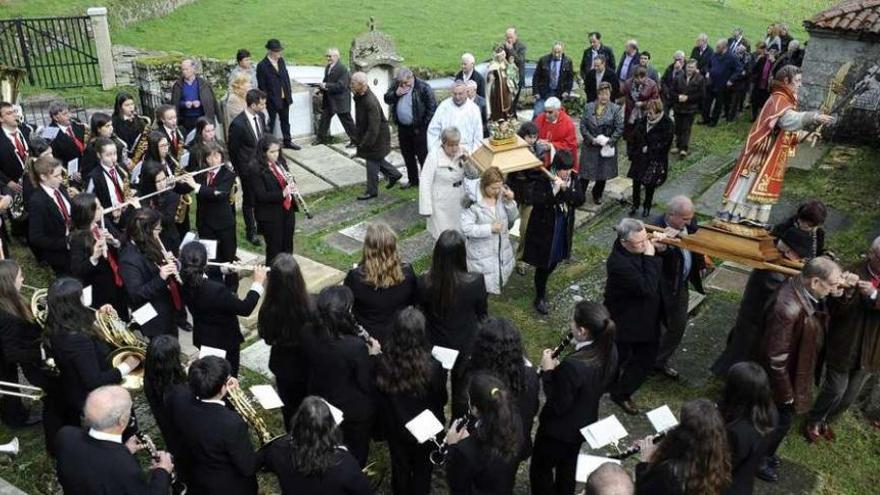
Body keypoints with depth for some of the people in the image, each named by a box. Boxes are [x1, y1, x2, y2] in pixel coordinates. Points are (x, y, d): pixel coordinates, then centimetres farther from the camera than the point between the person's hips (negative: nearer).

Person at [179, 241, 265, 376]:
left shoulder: (184, 283, -18)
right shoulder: (216, 290, -39)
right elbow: (244, 308, -26)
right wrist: (258, 283, -20)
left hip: (202, 338, 6)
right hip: (225, 341, -6)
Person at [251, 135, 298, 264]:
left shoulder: (281, 162, 3)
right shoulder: (257, 170, -17)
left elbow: (288, 181, 13)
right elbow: (261, 196, -21)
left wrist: (292, 184, -11)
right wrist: (282, 193, -32)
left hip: (288, 210, 7)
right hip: (270, 216, -7)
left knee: (288, 247, 18)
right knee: (274, 249, 5)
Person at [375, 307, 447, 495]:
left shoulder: (383, 361, -27)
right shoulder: (433, 367, -34)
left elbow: (380, 393, -7)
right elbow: (441, 400, -14)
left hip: (394, 426, 2)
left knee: (399, 467, 28)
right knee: (422, 471, 25)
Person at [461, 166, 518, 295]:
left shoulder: (502, 195, -5)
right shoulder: (473, 201, -23)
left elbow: (513, 218, 2)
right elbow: (466, 228, -23)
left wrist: (510, 202, -16)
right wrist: (489, 228, -27)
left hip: (502, 250, 6)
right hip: (482, 254, -6)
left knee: (500, 281, 21)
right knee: (484, 288, 0)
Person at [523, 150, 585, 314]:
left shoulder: (573, 179, -4)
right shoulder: (543, 180, -20)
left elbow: (581, 200, -12)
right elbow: (536, 202, -28)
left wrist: (566, 188, -27)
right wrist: (554, 191, -38)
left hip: (563, 229, 6)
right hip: (544, 229, -6)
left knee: (554, 261, 21)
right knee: (543, 263, 3)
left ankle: (542, 284, 48)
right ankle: (539, 298, 20)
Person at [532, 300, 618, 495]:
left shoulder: (573, 365, -38)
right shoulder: (610, 351, -14)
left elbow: (558, 406, -26)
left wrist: (548, 371, -19)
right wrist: (560, 370, -3)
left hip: (559, 429, -7)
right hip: (585, 423, 7)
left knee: (540, 470, 17)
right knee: (567, 467, 30)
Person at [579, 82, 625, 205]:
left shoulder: (616, 109, -4)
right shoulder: (588, 107, 1)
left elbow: (620, 128, -8)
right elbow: (583, 125, -3)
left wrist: (610, 141, -16)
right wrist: (591, 139, -13)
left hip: (607, 147, 0)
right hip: (589, 146, 0)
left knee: (603, 173, 12)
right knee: (585, 172, 2)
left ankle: (597, 194, 34)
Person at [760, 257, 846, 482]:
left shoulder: (804, 288, -13)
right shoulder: (788, 309, -39)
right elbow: (776, 358, -31)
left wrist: (842, 288, -13)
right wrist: (785, 393, -19)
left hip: (797, 369, 9)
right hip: (785, 375, -9)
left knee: (780, 419, 26)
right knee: (782, 420, 13)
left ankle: (764, 453, 49)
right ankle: (759, 461, 36)